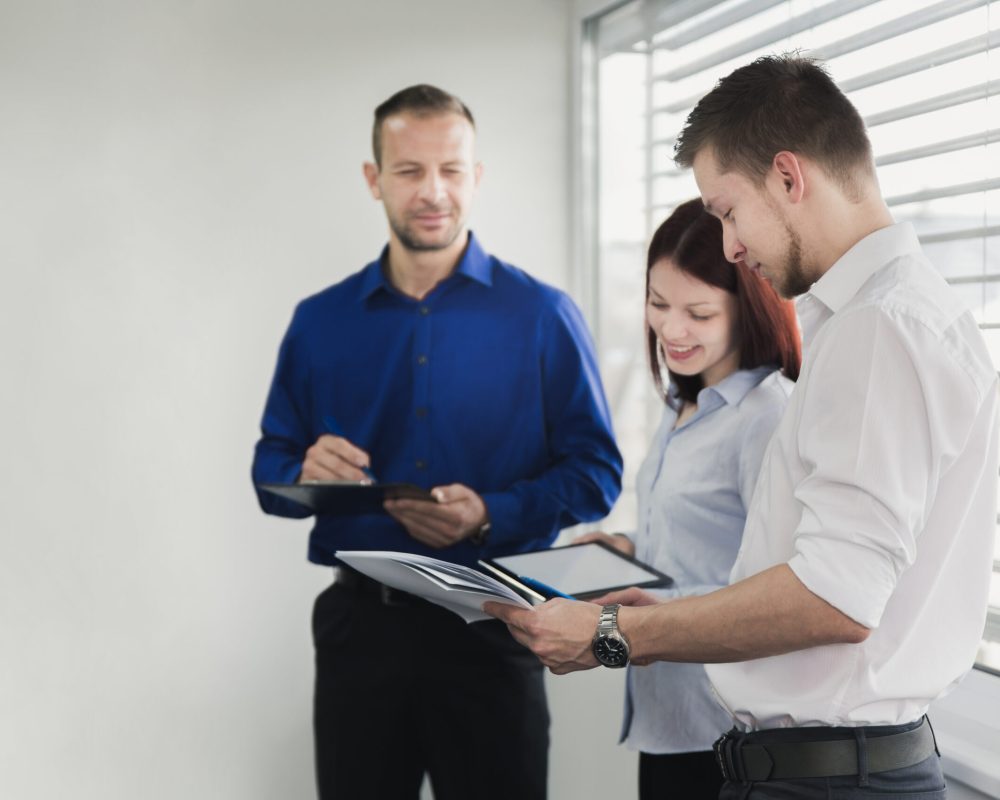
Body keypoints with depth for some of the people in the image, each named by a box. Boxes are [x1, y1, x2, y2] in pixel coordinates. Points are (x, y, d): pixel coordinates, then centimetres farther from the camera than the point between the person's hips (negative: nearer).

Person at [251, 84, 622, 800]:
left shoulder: (543, 316, -2)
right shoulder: (320, 322, 7)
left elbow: (596, 472, -4)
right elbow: (271, 470, 11)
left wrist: (492, 516, -19)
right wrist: (306, 474, -12)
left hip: (491, 626, -2)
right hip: (359, 624, 2)